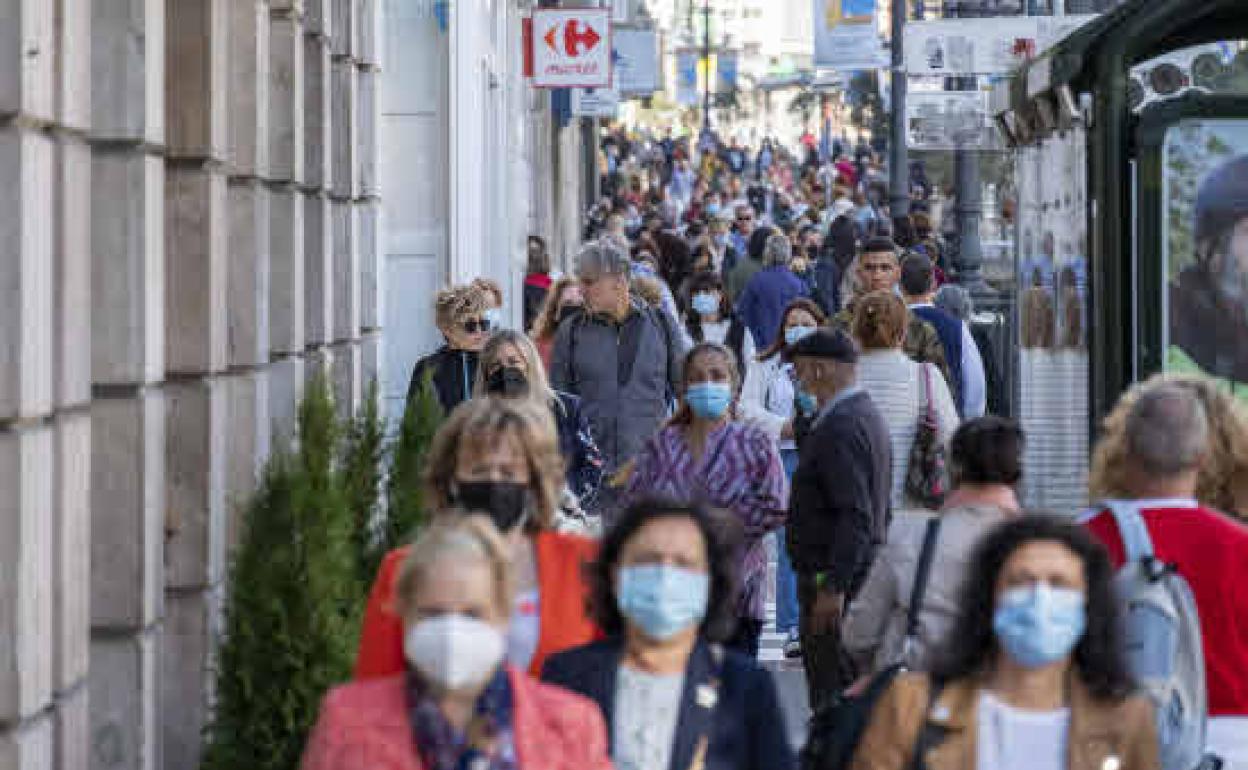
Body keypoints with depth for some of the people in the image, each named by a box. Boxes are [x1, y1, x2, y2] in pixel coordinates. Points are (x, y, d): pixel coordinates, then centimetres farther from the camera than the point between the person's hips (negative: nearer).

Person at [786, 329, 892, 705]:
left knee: (832, 694, -10)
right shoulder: (867, 415, 16)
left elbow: (855, 515, -23)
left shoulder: (840, 427, -17)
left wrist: (833, 586, -24)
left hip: (835, 578, -11)